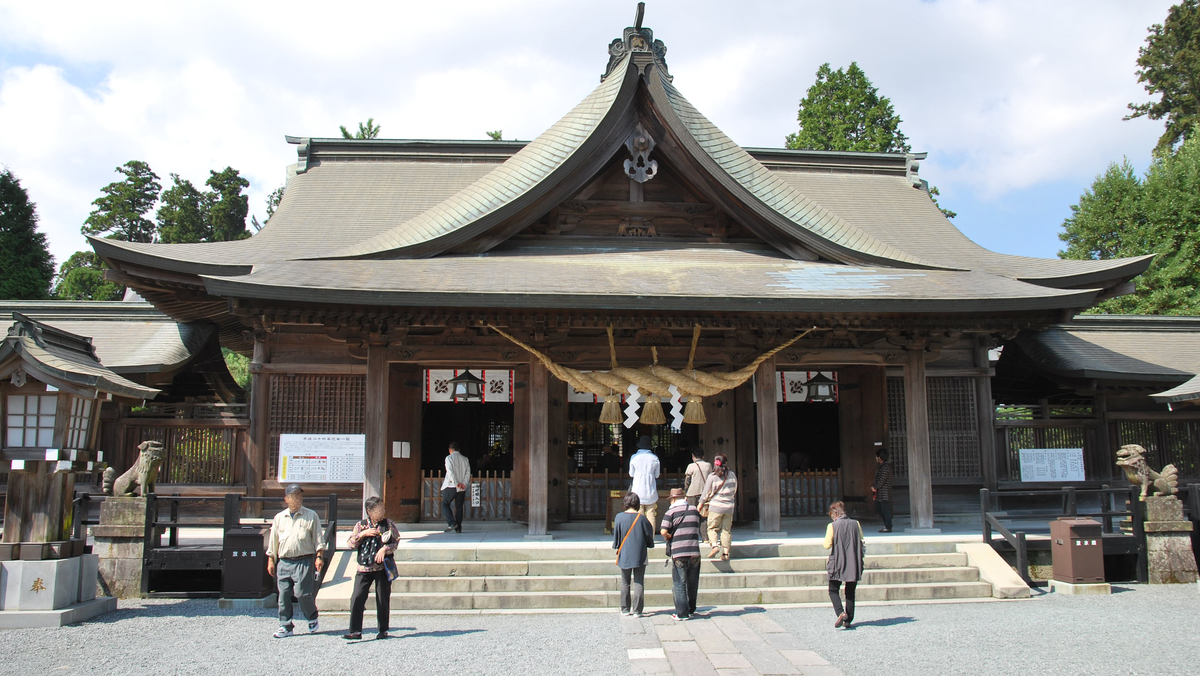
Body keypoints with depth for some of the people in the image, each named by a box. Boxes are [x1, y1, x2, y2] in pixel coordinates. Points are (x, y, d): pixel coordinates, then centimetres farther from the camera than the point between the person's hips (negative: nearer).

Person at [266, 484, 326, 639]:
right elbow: (273, 541, 17)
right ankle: (285, 626, 14)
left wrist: (319, 557, -4)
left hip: (304, 561, -3)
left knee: (302, 592, -10)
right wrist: (271, 561, 13)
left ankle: (312, 620, 14)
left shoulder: (311, 516, 5)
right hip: (284, 562, 3)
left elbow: (318, 539, 4)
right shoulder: (279, 518, 13)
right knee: (283, 595, 2)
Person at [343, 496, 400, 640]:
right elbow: (350, 543, 2)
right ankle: (355, 631, -2)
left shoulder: (388, 524, 4)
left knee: (383, 600, 3)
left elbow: (396, 541, 2)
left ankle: (383, 630, 17)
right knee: (357, 598, -9)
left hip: (383, 568, -1)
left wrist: (385, 549, -14)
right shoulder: (361, 525, 7)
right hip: (364, 568, 1)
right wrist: (363, 534, -10)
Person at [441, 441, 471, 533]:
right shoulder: (465, 459, 11)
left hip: (451, 486, -4)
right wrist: (464, 484, -5)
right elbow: (468, 473, 3)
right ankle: (458, 528, 6)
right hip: (462, 488, 4)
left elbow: (450, 472, -14)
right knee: (459, 507, 9)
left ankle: (452, 523, -11)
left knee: (445, 505, 6)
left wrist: (456, 483, -18)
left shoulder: (449, 458, -3)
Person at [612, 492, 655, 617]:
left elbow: (616, 536, 0)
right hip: (640, 555, -1)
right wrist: (650, 545, 19)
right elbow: (649, 535, 0)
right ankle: (637, 610, 2)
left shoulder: (619, 517, -7)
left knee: (625, 583, 13)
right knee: (639, 583, 4)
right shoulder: (642, 518, -8)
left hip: (624, 555, 1)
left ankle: (625, 609, 15)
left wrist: (617, 548, 15)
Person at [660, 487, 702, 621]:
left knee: (679, 584, 3)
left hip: (678, 553, -4)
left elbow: (663, 531, -15)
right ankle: (691, 609, 27)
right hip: (694, 551, 4)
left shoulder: (671, 512, -4)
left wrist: (668, 539, 5)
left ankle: (682, 613, 2)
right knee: (692, 583, 16)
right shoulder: (694, 510, 9)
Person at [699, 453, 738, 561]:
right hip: (729, 507, 3)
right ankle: (726, 553, 6)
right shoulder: (732, 475, 2)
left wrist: (701, 503, 15)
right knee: (726, 529, 9)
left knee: (712, 528, 8)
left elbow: (706, 492, 0)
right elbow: (734, 491, 13)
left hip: (716, 507, -3)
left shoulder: (712, 476, -7)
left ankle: (714, 545, -15)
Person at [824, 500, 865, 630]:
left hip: (837, 565, -3)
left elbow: (827, 545, -9)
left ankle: (841, 613, -13)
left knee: (833, 590, 9)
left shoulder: (832, 526, -11)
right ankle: (848, 620, 13)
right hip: (854, 565, 4)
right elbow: (862, 542, 8)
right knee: (850, 592, 13)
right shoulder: (856, 524, -1)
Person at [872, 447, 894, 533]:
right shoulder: (881, 466, 18)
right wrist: (873, 486, 7)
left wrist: (876, 487, -12)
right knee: (878, 508, 13)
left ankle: (888, 527, -3)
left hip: (885, 491, -10)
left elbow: (883, 479, -17)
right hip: (880, 493, 10)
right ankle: (887, 524, 21)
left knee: (885, 509, -7)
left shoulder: (886, 466, -13)